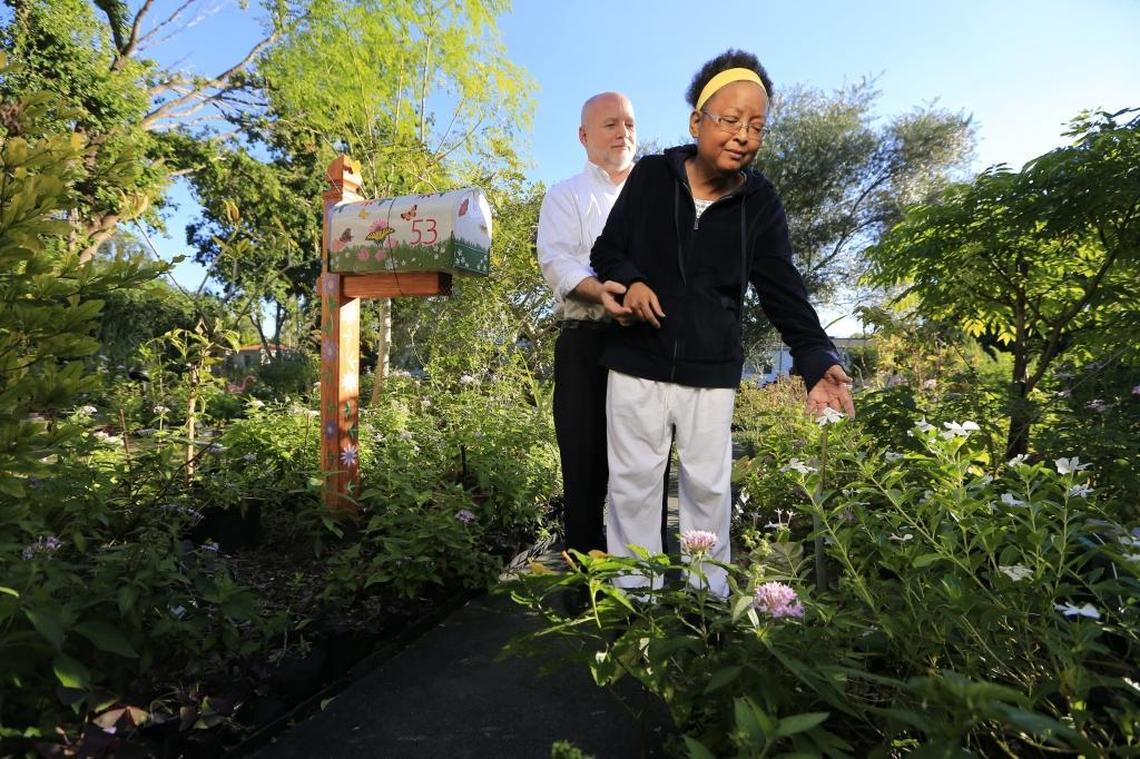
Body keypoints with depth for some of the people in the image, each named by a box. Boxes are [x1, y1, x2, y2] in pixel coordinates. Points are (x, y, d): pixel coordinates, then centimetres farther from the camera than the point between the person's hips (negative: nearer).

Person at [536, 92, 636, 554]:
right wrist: (598, 290, -25)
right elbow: (557, 260, -4)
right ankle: (583, 556, 12)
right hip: (588, 343, -2)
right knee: (587, 459, -2)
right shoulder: (566, 196, 12)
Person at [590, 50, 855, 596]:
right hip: (637, 361, 0)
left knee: (709, 483, 10)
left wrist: (818, 361, -17)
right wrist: (629, 281, -17)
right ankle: (631, 592, 26)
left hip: (712, 370, 1)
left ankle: (709, 596, 30)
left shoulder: (761, 203, 0)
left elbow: (784, 292, -4)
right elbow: (607, 249, 6)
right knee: (634, 479, 8)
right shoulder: (651, 176, -2)